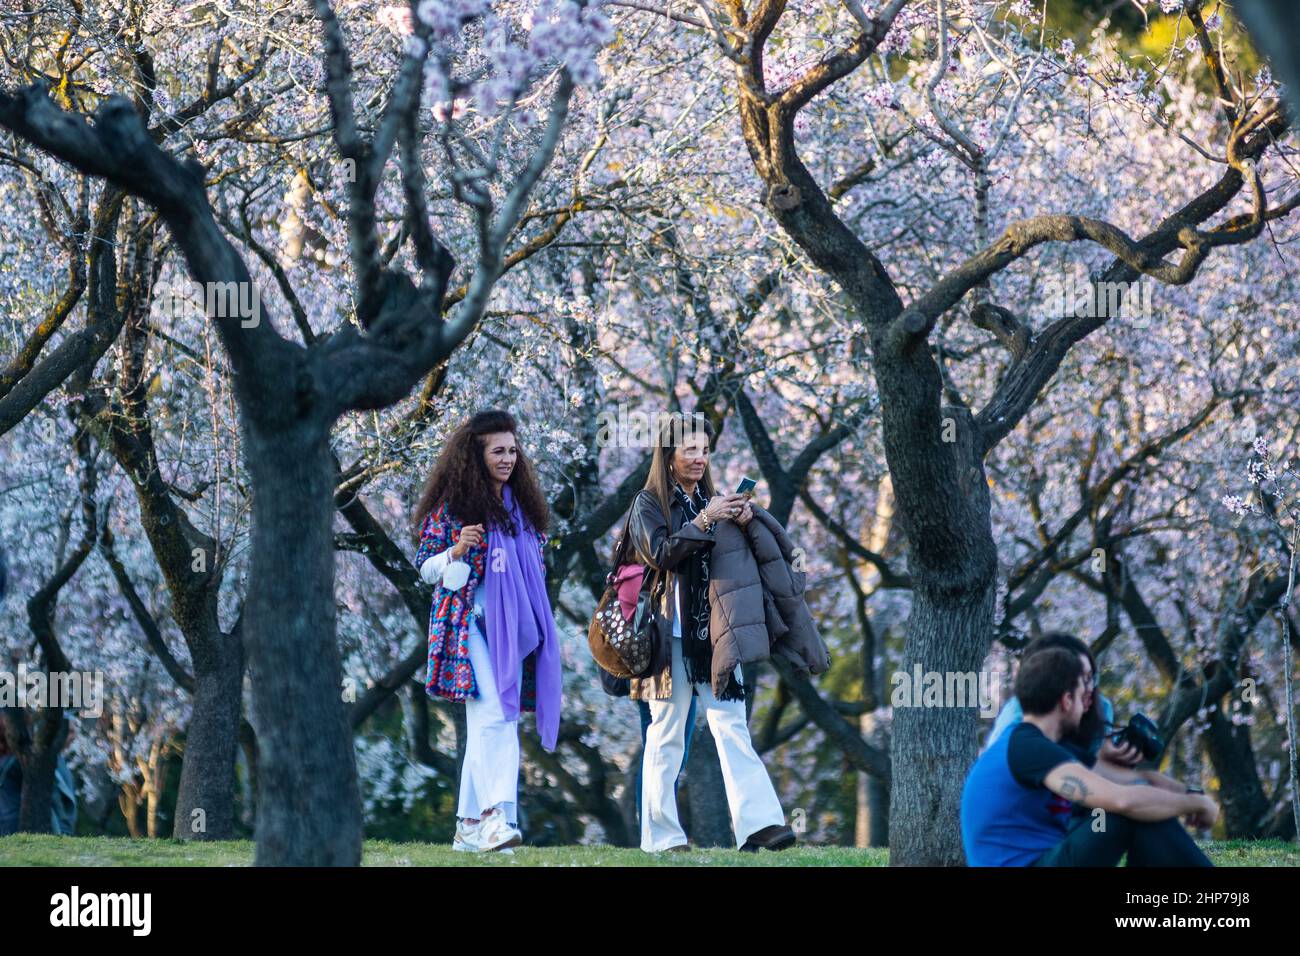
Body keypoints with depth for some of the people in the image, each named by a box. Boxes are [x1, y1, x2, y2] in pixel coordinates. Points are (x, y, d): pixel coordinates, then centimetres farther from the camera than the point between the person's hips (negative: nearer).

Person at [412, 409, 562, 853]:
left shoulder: (520, 504, 16)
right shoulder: (451, 505, -1)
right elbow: (425, 568, 1)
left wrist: (535, 627, 20)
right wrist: (455, 552, -18)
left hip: (510, 629, 6)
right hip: (470, 626, -6)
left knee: (485, 726, 6)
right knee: (493, 717, -20)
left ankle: (470, 826, 9)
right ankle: (497, 815, -27)